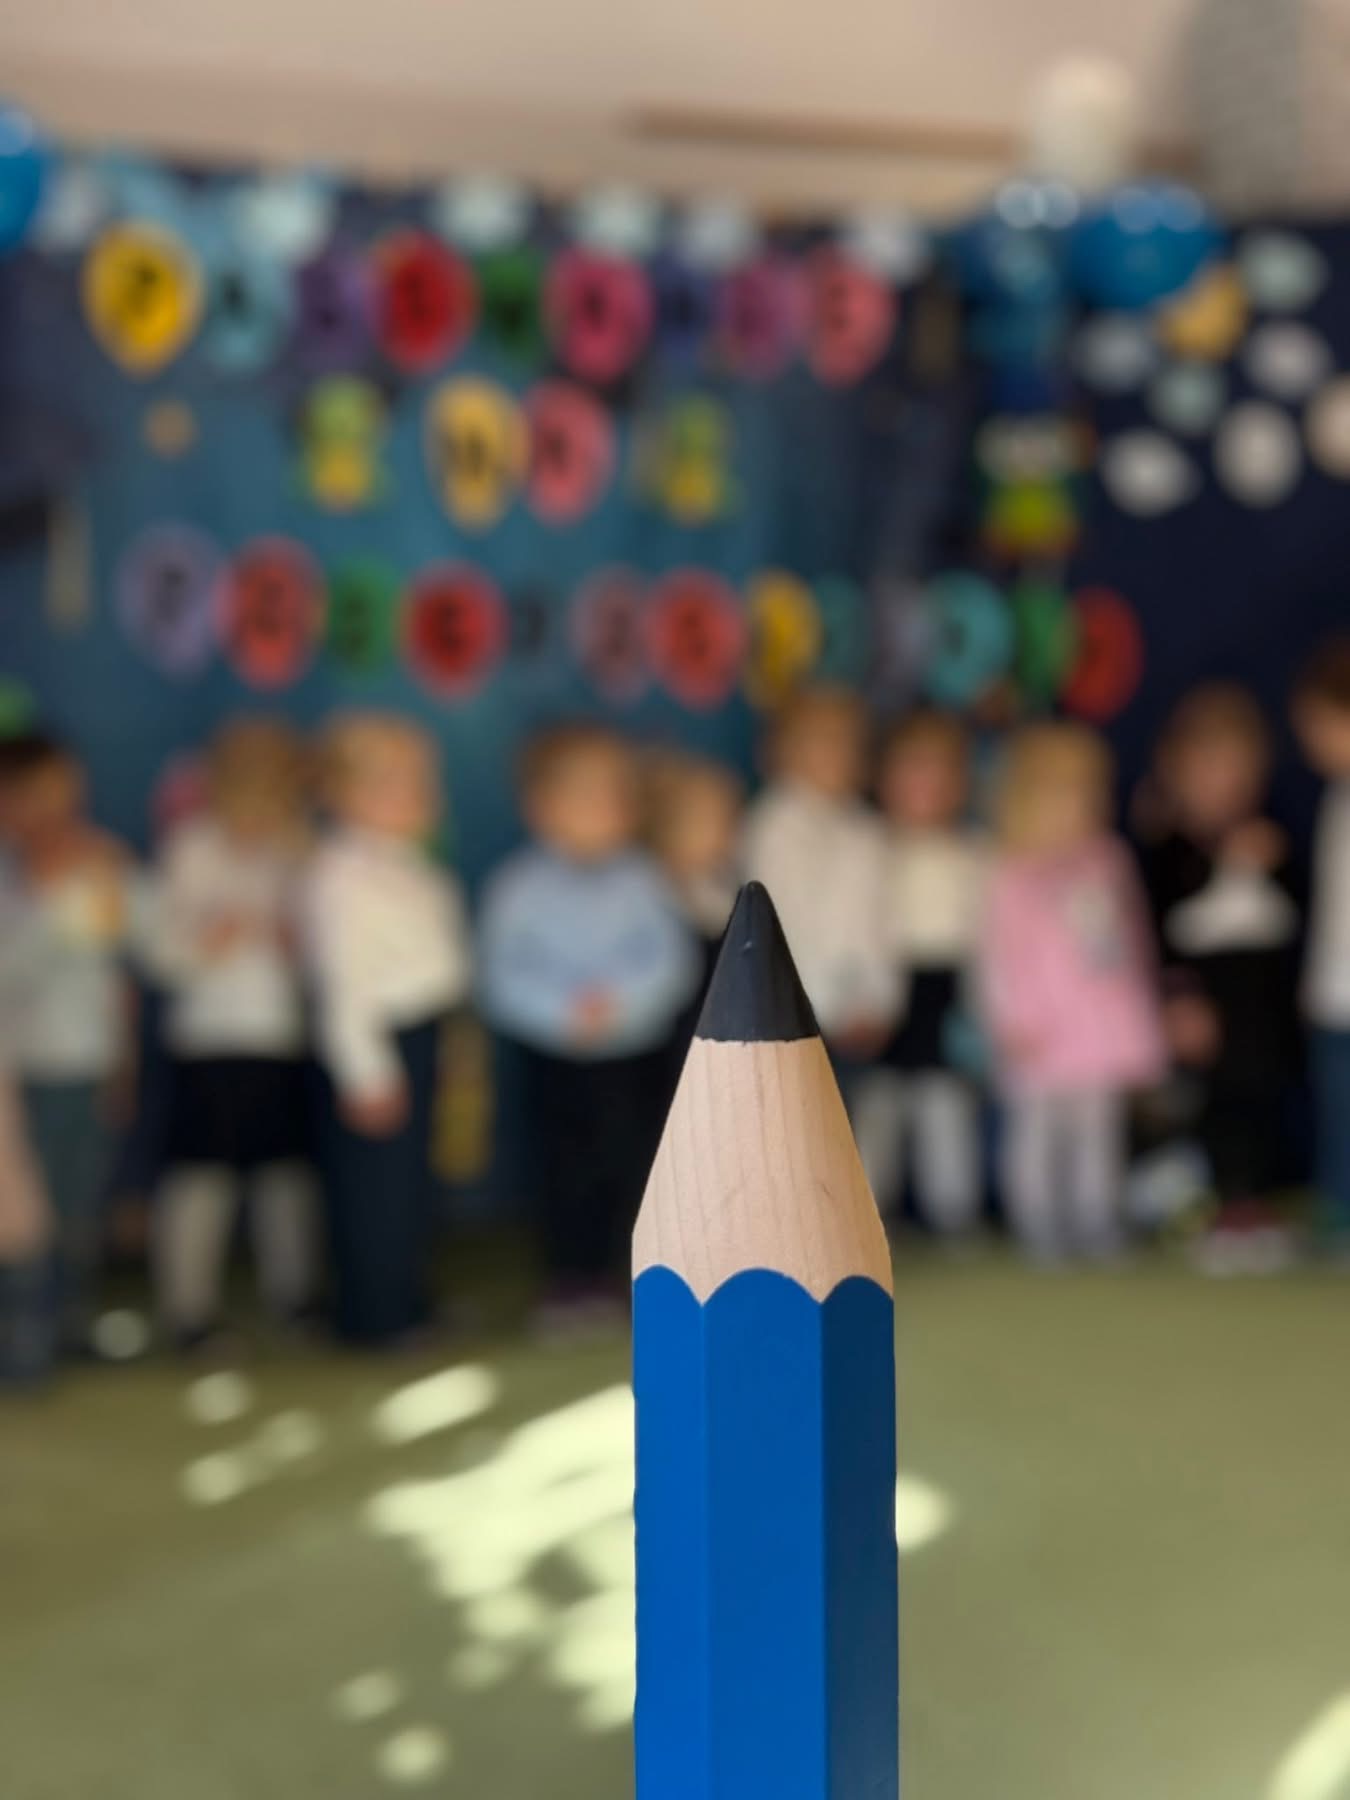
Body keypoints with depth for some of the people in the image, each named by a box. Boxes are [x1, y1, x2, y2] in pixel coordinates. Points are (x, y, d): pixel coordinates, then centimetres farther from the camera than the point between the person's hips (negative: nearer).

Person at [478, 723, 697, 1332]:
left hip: (637, 1054, 1)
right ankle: (569, 1286, 21)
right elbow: (502, 977, -11)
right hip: (554, 1059, -1)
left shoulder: (643, 881, -5)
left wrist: (625, 998, -25)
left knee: (637, 1166, 6)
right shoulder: (520, 886, -8)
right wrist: (561, 1010, -24)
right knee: (567, 1174, 5)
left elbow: (673, 961, -9)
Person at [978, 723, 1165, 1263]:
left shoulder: (1107, 861, 9)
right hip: (1048, 1038, -5)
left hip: (1105, 1035, 5)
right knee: (1038, 1132, 2)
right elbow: (999, 955, -10)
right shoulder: (1013, 874, -7)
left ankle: (1099, 1232, 18)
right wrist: (1013, 1021, -17)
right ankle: (1039, 1233, 11)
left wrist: (1141, 1016, 18)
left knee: (1099, 1132, 10)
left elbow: (1131, 943, 17)